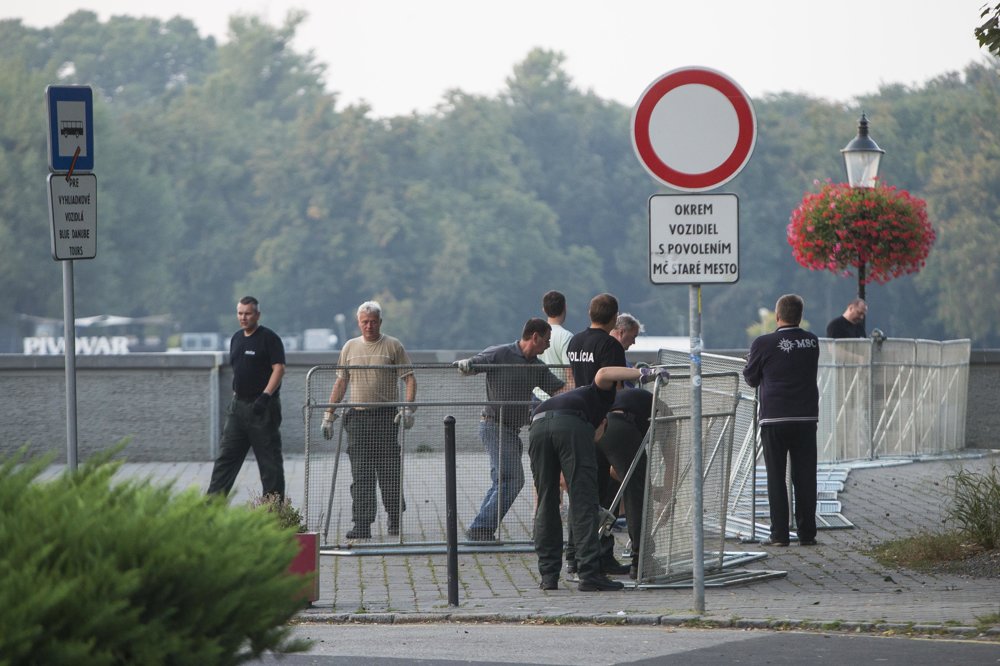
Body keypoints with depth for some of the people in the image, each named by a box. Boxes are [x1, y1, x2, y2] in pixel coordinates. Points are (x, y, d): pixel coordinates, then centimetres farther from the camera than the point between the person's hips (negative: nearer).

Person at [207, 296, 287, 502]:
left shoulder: (269, 338, -8)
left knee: (269, 460, -1)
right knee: (226, 456, 4)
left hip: (262, 408, -7)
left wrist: (265, 396, -24)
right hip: (238, 406, 7)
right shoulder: (236, 338, 14)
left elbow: (279, 369, -15)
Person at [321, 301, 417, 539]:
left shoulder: (393, 346, 3)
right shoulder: (350, 347, 13)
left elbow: (410, 378, -1)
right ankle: (362, 525, -3)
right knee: (360, 475, -2)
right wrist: (329, 414, 13)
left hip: (386, 416, -3)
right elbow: (341, 382, 18)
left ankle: (395, 520, 16)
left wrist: (408, 408, -14)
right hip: (357, 417, 3)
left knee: (389, 473, 0)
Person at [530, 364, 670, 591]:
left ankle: (548, 575, 17)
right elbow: (602, 374, 7)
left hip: (537, 426, 5)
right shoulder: (599, 396, 35)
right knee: (583, 502, 1)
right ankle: (590, 575, -1)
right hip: (573, 426, -5)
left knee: (546, 504, 16)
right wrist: (644, 373, 8)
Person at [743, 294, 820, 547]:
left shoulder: (764, 344, -9)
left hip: (774, 418, -3)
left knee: (776, 478, 3)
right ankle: (807, 533, 8)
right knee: (805, 477, 8)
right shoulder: (812, 342, 2)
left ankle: (779, 534, 0)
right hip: (806, 417, 3)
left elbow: (751, 378, 2)